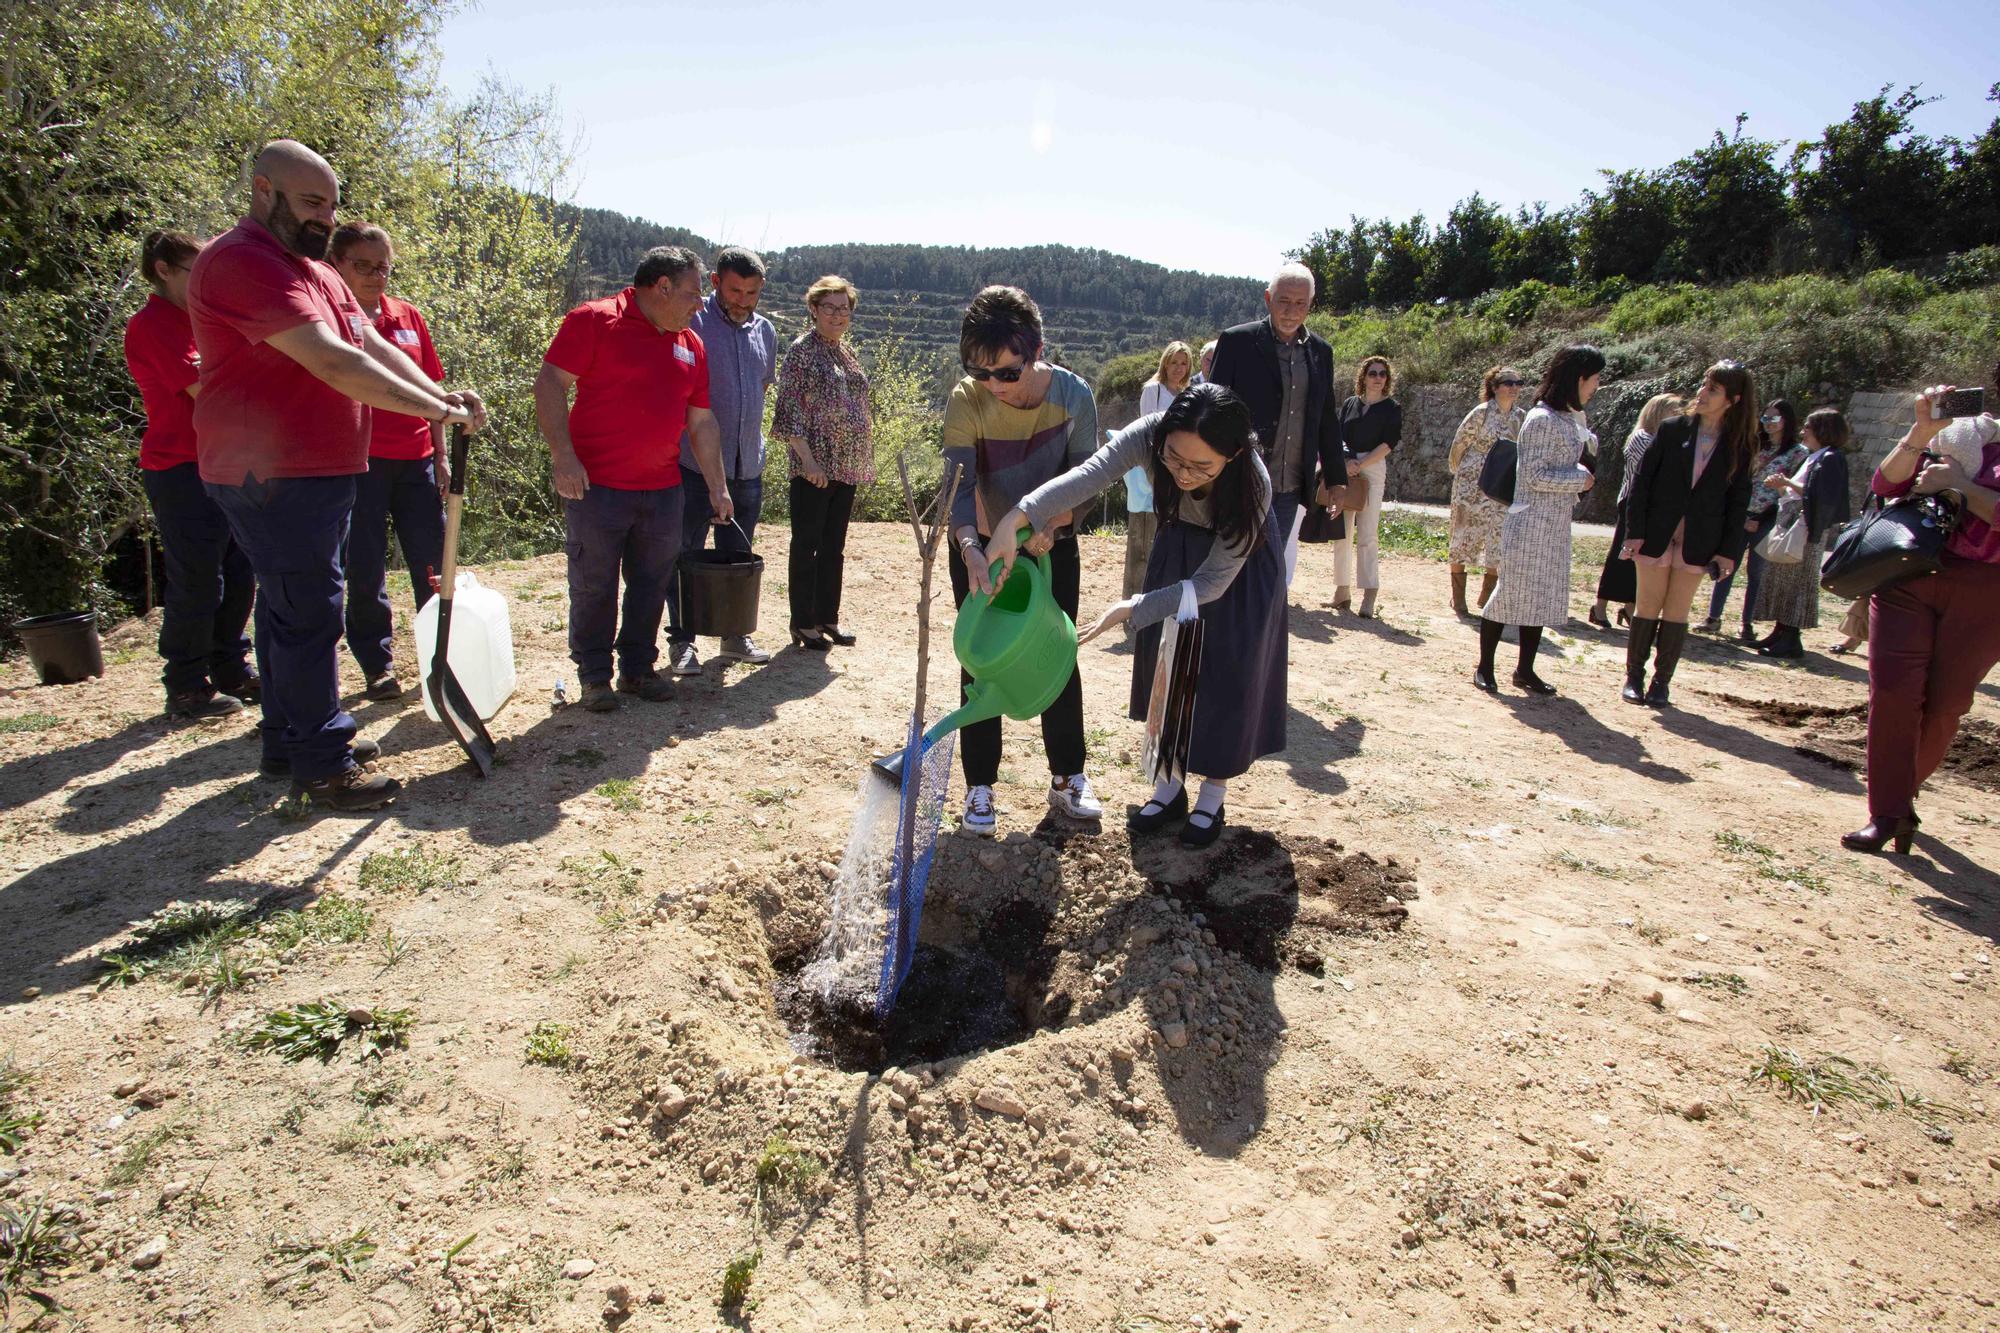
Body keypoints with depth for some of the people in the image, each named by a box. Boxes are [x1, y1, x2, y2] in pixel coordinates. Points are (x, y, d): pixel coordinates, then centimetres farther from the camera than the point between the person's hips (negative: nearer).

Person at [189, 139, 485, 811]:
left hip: (319, 471, 10)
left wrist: (442, 395, -8)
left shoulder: (315, 270, 19)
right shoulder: (241, 263, -15)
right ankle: (322, 766, 0)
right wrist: (437, 409, -23)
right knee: (308, 612, -8)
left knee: (289, 605, 16)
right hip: (274, 475, -10)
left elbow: (373, 346, 10)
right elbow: (332, 361, -25)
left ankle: (289, 741, 28)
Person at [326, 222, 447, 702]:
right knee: (365, 570, 3)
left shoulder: (409, 316, 10)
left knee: (433, 564, 7)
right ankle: (378, 666, 15)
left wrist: (441, 456, 10)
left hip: (416, 459, 4)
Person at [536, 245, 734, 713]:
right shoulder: (595, 320, -6)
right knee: (594, 587, 3)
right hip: (597, 486, -6)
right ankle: (594, 676, 16)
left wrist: (718, 486, 13)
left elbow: (702, 421, 16)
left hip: (662, 490, 6)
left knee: (651, 585, 11)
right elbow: (549, 384, -10)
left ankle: (638, 668, 25)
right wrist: (563, 456, -18)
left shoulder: (690, 344, 13)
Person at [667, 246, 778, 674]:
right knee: (686, 555, 1)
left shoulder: (764, 331, 12)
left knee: (737, 555, 13)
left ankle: (735, 635, 25)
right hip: (694, 463, -5)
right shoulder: (691, 322, -7)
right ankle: (681, 641, 10)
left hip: (748, 466, 6)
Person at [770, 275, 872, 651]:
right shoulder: (802, 349, -7)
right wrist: (808, 459, -19)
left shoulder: (847, 350, 15)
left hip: (847, 465, 7)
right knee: (807, 545, 1)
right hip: (814, 465, -7)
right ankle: (803, 623, 9)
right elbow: (790, 410, -12)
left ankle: (828, 616, 22)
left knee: (834, 545, 13)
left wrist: (862, 460, 15)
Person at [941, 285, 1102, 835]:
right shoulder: (966, 401, -23)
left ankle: (1067, 777, 21)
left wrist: (1049, 525, -29)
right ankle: (979, 786, 12)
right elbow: (960, 484, -29)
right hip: (980, 545, -1)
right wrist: (970, 550, -45)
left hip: (1051, 543, 1)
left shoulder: (1073, 396, -19)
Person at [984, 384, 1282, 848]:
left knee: (1227, 677, -3)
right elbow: (1086, 477, -45)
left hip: (1240, 565, -3)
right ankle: (1170, 785, 21)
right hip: (1179, 545, 4)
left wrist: (1132, 609, -38)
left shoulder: (1252, 484, -39)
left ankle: (1213, 795, 16)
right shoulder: (1150, 435, -34)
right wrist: (1013, 521, -58)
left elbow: (1213, 581, -33)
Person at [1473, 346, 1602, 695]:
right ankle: (1484, 667, 9)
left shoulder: (1569, 417, 12)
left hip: (1556, 526, 9)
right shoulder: (1542, 420, -14)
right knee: (1509, 594, -2)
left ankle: (1525, 670, 21)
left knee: (1543, 598, 11)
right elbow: (1535, 476, -18)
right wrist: (1580, 479, -10)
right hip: (1530, 524, -9)